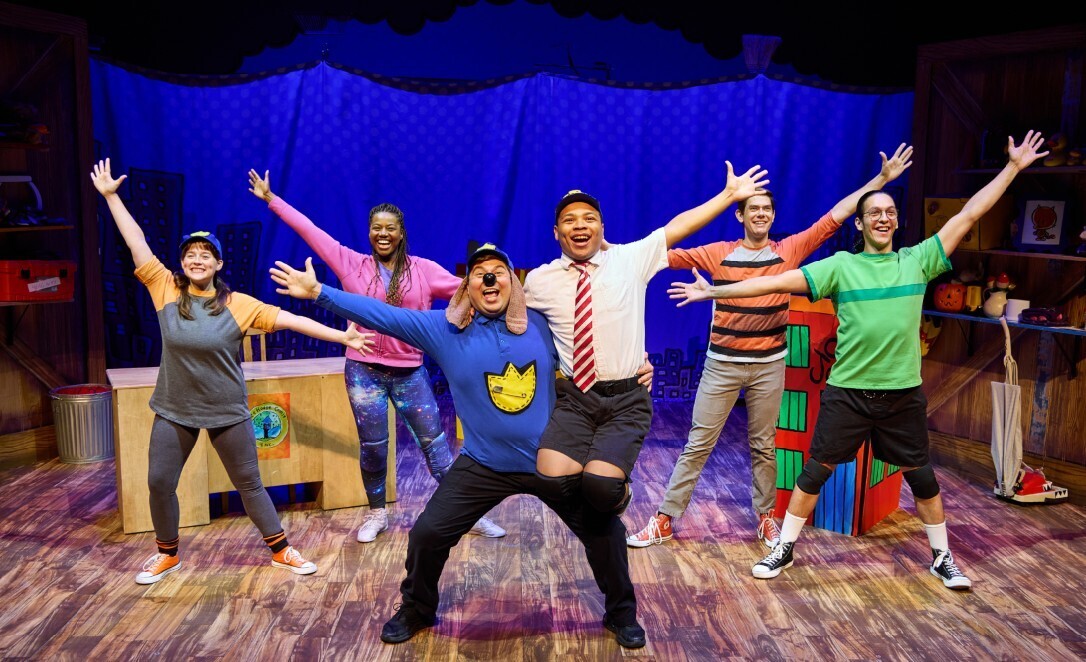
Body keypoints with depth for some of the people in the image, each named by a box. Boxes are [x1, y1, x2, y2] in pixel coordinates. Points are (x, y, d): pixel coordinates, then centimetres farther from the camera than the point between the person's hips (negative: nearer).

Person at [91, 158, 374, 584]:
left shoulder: (239, 304, -10)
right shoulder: (166, 289, -5)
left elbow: (289, 320, -11)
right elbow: (137, 242, -4)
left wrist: (342, 336, -14)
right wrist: (111, 196, -2)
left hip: (227, 411, -2)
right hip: (174, 410, 2)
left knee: (249, 484, 8)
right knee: (159, 483, 9)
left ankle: (280, 551, 23)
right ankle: (167, 554, 34)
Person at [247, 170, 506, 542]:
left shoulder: (423, 270, 1)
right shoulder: (352, 263, 3)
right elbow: (309, 230, 6)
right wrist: (271, 199, 9)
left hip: (410, 372, 0)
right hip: (364, 371, 1)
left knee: (435, 444, 5)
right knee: (372, 446, 10)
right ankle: (377, 513, 31)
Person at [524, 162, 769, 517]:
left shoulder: (632, 258, 3)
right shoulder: (539, 280, 3)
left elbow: (678, 226, 5)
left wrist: (729, 194, 4)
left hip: (627, 400, -1)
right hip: (574, 399, 1)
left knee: (601, 486, -21)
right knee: (554, 481, -21)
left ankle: (616, 492, 18)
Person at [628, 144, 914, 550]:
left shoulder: (789, 250, 0)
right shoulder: (718, 254, -3)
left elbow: (835, 216, 0)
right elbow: (668, 255, -4)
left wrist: (881, 179, 0)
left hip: (769, 365, 1)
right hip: (722, 364, -1)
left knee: (763, 446, 13)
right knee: (698, 444, 3)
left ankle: (765, 518, 28)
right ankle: (665, 519, 10)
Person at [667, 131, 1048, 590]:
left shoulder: (918, 260, 3)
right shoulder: (839, 266, -3)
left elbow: (969, 214, 6)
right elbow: (775, 282, -8)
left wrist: (1013, 167, 7)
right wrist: (714, 291, -12)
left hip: (904, 393, 2)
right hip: (847, 392, -2)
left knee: (922, 477, 14)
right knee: (816, 471, 5)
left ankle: (942, 558, 34)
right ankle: (785, 549, 20)